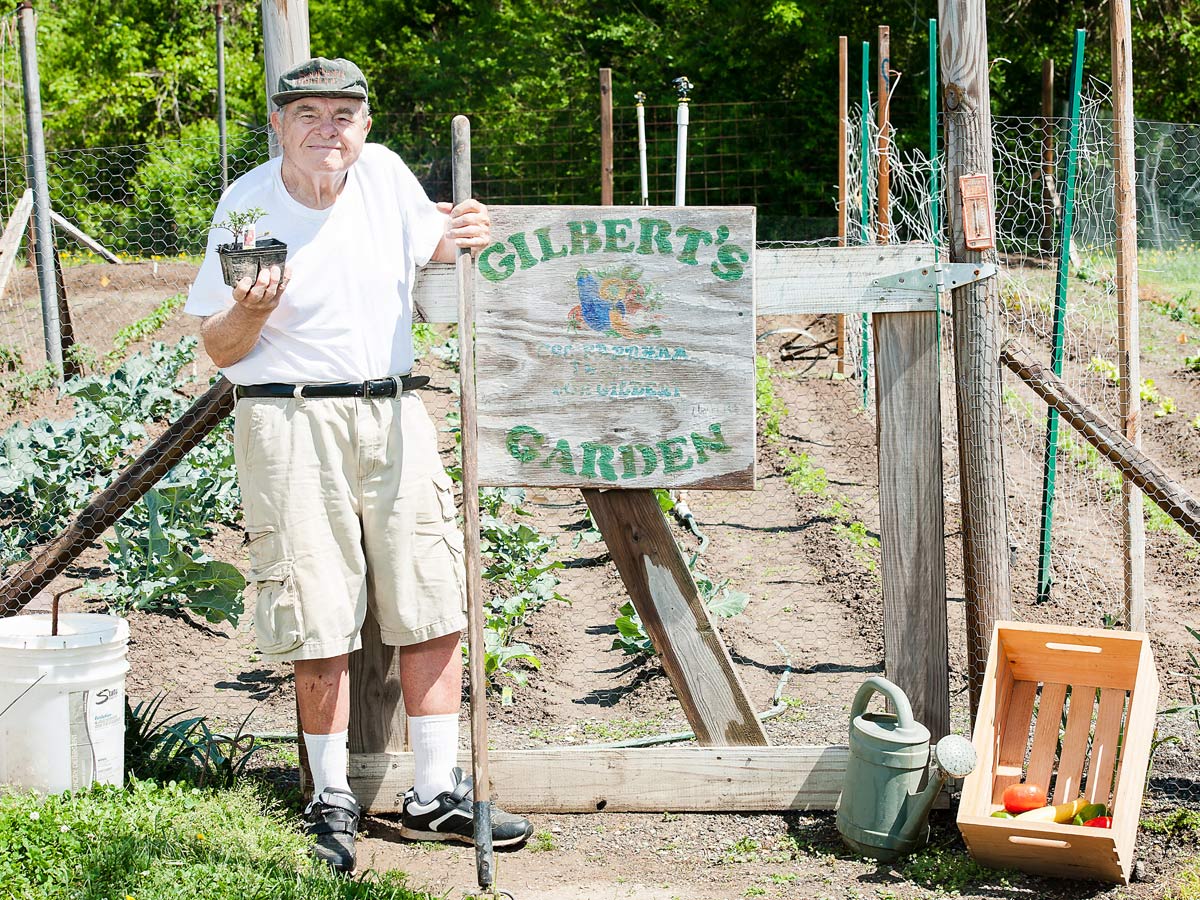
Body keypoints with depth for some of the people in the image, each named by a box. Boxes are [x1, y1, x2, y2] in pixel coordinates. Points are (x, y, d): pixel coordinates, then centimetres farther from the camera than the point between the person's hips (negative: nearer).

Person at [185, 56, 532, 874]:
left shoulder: (384, 172, 2)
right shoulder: (249, 202, -6)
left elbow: (429, 244, 22)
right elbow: (220, 351, -2)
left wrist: (463, 238, 0)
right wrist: (252, 310, -23)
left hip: (394, 414, 4)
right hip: (292, 424, -4)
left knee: (434, 608, 5)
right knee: (321, 625, 0)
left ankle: (435, 793, 17)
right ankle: (332, 800, 18)